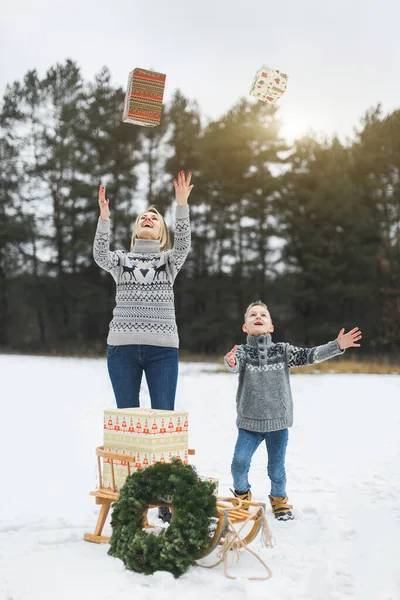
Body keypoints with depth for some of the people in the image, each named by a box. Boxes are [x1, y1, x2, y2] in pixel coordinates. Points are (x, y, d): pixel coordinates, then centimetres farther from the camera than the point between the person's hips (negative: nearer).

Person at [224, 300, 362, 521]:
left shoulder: (282, 350, 0)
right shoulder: (241, 351, -6)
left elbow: (308, 355, -7)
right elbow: (234, 364, -26)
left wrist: (337, 346, -17)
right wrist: (231, 362, -52)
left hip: (278, 421, 1)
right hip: (249, 422, -1)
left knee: (276, 468, 9)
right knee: (239, 463, -6)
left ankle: (279, 499, 38)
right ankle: (242, 494, 25)